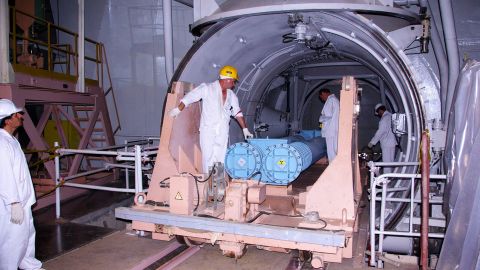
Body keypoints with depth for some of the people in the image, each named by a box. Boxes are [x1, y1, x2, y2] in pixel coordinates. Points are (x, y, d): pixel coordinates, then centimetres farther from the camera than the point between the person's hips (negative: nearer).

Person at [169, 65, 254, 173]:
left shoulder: (231, 95, 11)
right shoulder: (207, 88, -5)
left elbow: (238, 113, 15)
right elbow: (189, 97, -2)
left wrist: (245, 129, 12)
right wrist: (178, 109, -3)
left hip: (223, 132, 5)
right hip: (207, 130, -4)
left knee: (221, 160, 3)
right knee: (209, 159, -4)